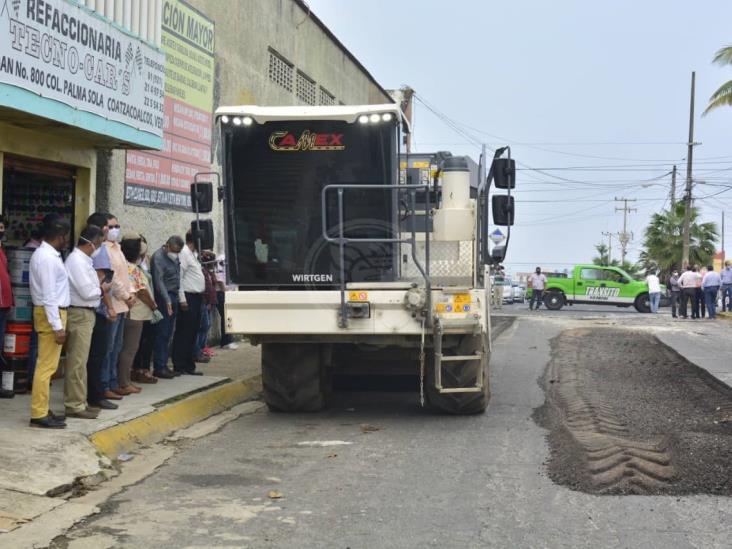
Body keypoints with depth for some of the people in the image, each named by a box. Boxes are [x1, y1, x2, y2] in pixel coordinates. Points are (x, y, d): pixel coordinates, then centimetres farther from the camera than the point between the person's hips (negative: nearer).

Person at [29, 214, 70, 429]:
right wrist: (57, 326, -23)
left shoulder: (45, 254, 13)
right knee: (46, 366, -6)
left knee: (47, 365, 14)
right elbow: (49, 296, -22)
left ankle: (42, 410, 20)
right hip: (50, 314, -11)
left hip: (51, 312, 11)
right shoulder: (48, 258, -19)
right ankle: (39, 414, -2)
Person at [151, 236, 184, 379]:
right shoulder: (158, 257, -10)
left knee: (168, 335, 9)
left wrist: (176, 298, 9)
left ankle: (164, 365, 13)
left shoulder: (174, 257, 16)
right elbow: (159, 280, -19)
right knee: (162, 334, -7)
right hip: (163, 298, -8)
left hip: (173, 298, 8)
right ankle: (158, 368, -3)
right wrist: (167, 300, -27)